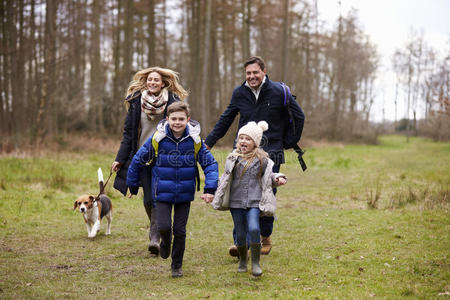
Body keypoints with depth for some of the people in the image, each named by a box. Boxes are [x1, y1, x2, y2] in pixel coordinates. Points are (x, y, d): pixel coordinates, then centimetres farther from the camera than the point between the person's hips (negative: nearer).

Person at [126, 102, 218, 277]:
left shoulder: (195, 140, -7)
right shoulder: (157, 139, -10)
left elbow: (210, 164, -2)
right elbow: (138, 160, 2)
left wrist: (210, 189, -14)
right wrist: (133, 186, 9)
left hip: (185, 193, 1)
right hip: (163, 192, -1)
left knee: (180, 230, 5)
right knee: (164, 227, -11)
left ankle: (177, 266, 24)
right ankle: (165, 242, 26)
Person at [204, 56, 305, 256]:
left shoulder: (278, 92, -3)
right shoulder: (239, 93, 6)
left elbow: (299, 116, 9)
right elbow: (225, 120, 19)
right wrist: (208, 143, 17)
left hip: (270, 152, -2)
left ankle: (265, 238, 21)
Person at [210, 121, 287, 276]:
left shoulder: (262, 159, 2)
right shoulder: (233, 158, 6)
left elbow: (268, 175, 16)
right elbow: (226, 178, 17)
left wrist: (278, 178, -3)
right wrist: (216, 194, 13)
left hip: (254, 201, -2)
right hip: (236, 201, 2)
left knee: (253, 229, -20)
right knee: (240, 233, 4)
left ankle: (255, 262, -4)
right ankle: (242, 261, 28)